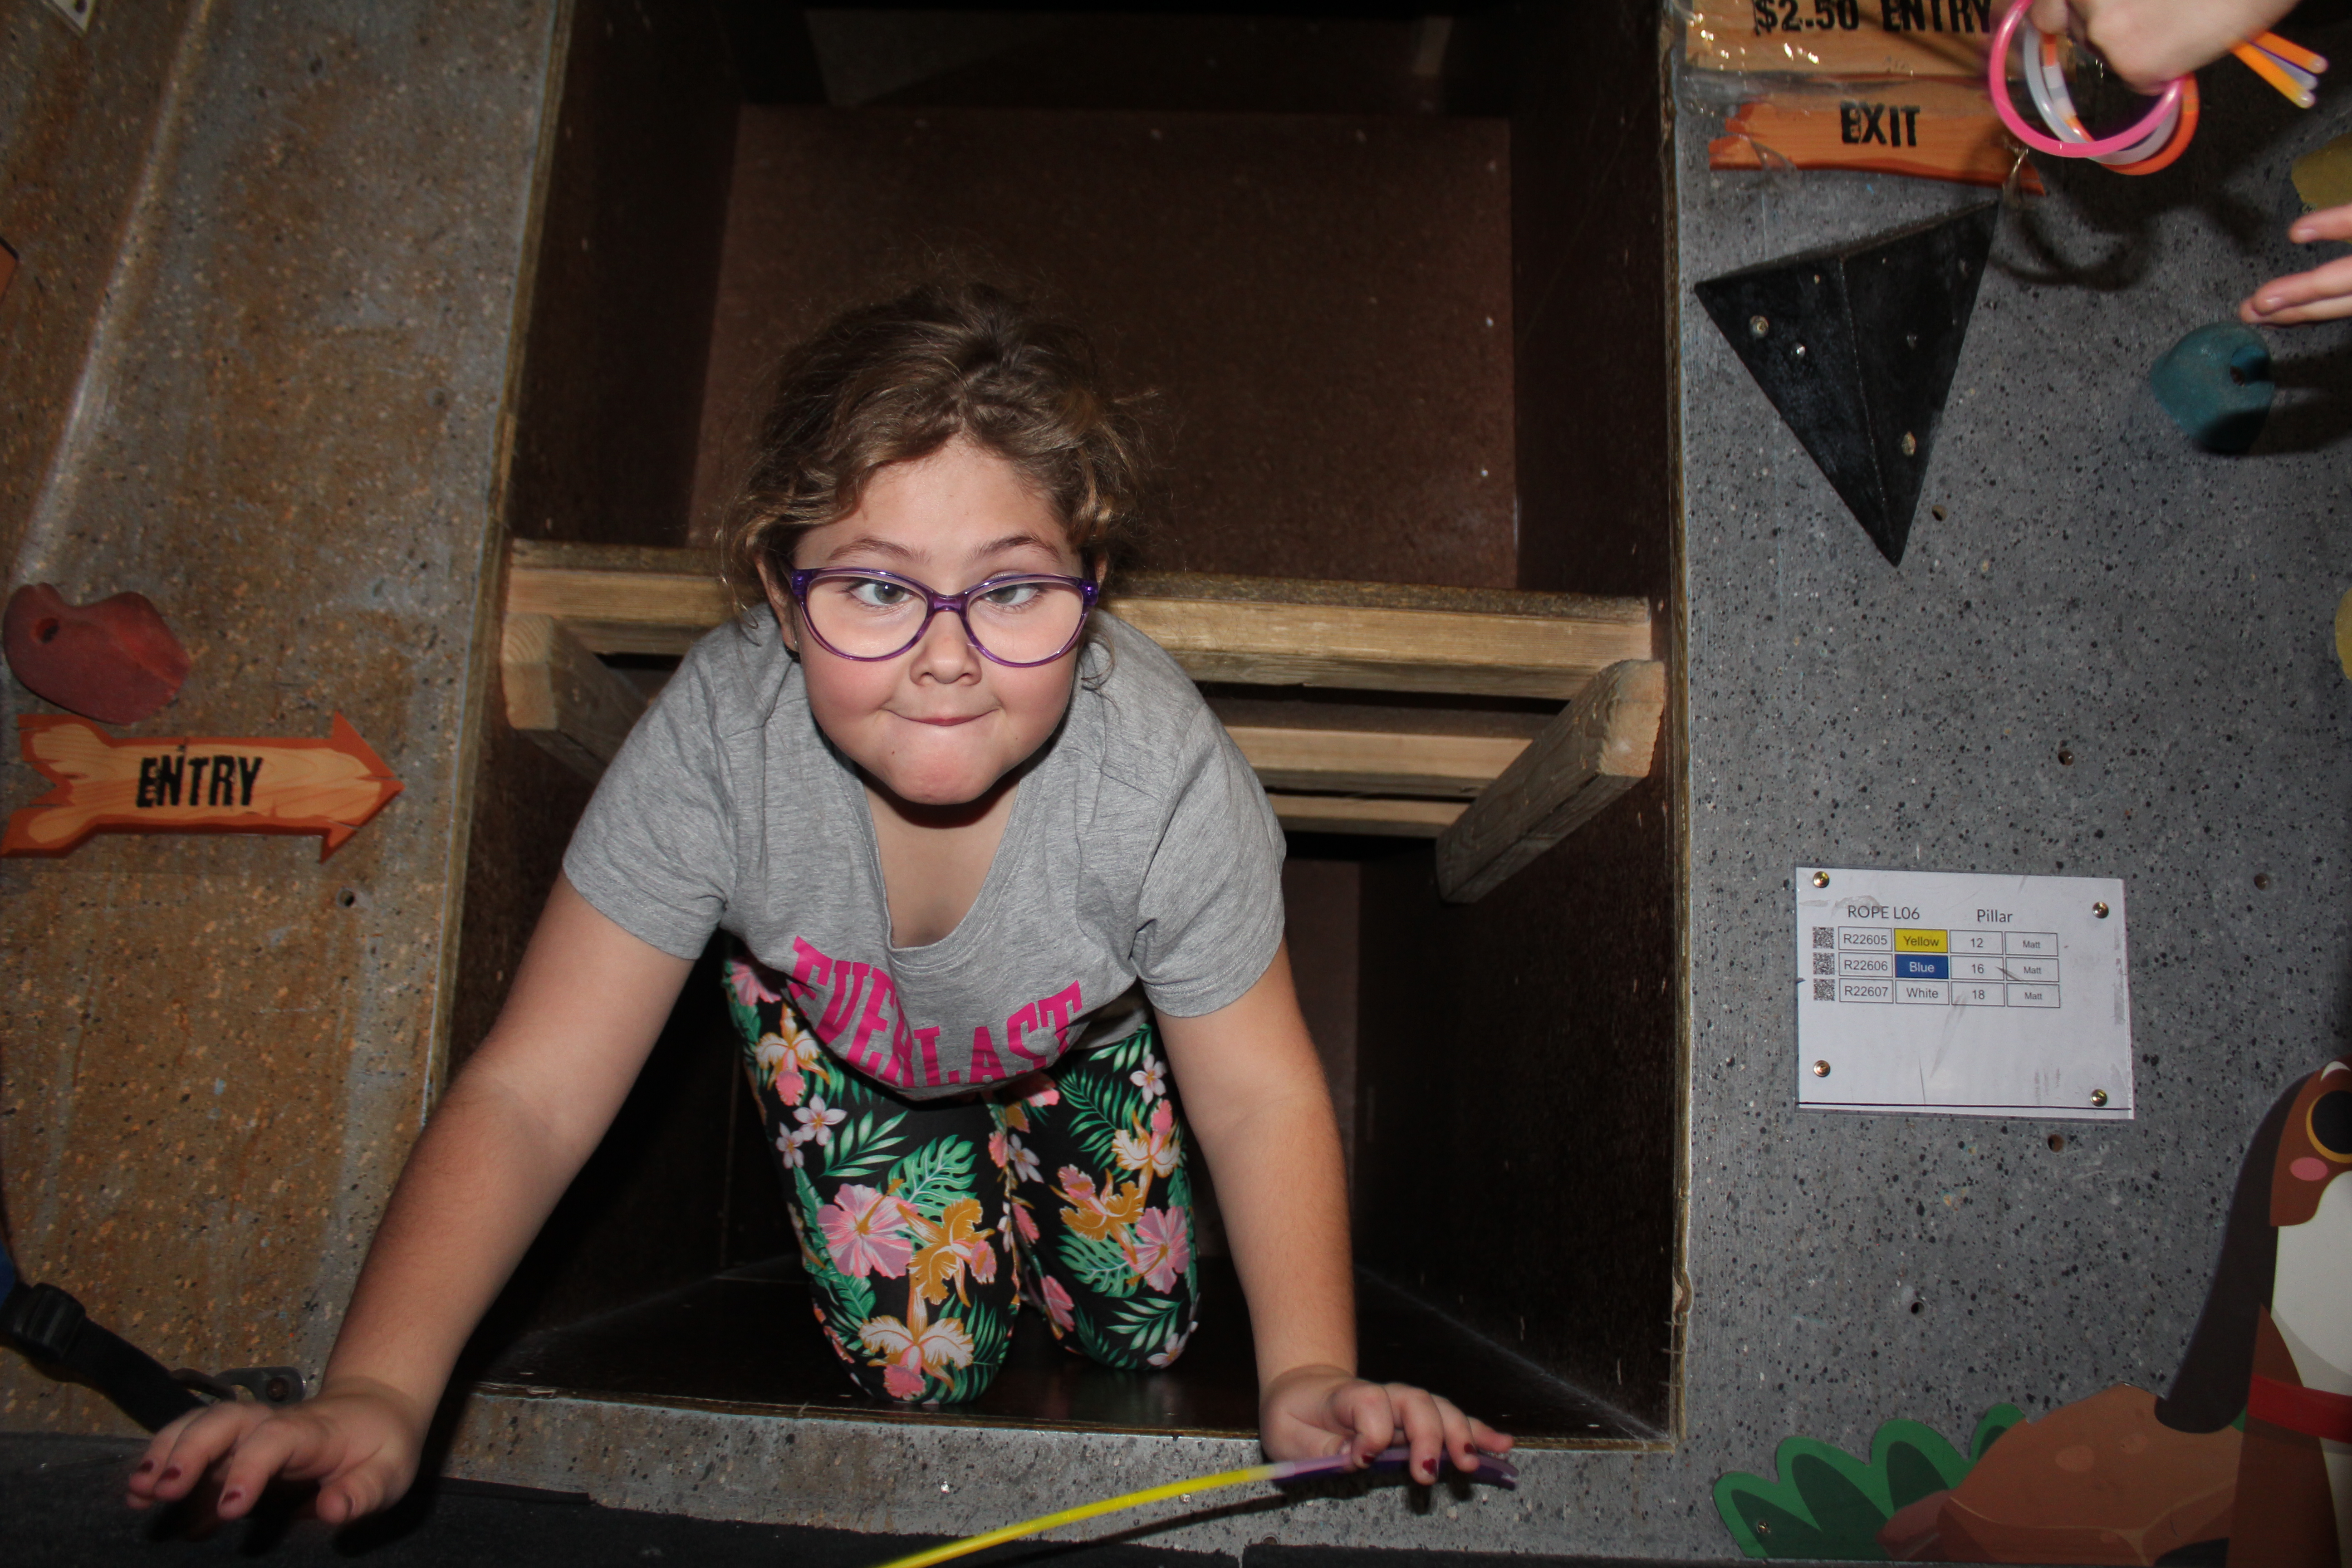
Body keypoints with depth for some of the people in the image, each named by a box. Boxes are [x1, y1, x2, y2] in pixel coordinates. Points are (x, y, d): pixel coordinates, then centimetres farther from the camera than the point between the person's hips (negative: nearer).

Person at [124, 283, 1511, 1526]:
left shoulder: (1165, 774, -39)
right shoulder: (717, 732, -38)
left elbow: (1260, 1095, -27)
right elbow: (530, 1092, -33)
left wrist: (1310, 1372, -42)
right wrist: (375, 1394, -46)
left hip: (1083, 1028, 1)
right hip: (835, 1020, 0)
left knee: (1144, 1332, 12)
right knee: (920, 1363, 6)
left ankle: (1027, 1142, 41)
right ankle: (957, 1171, 37)